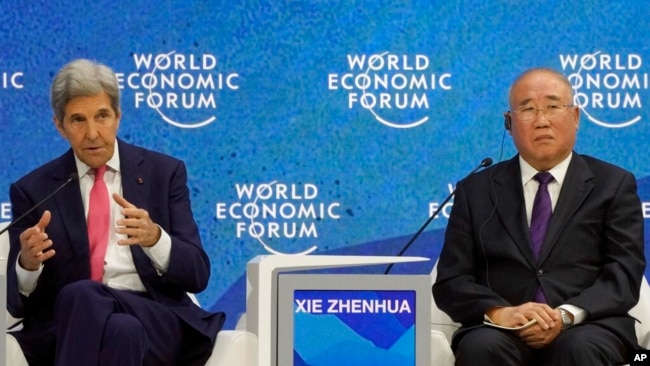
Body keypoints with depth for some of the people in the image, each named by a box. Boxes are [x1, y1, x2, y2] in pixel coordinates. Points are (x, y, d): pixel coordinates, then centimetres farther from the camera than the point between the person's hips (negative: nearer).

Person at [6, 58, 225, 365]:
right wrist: (27, 263, -16)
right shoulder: (33, 190, 11)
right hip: (68, 327, 0)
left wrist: (155, 238, -18)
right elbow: (17, 302, 8)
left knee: (80, 296, -34)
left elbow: (197, 275, 4)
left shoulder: (164, 173, 10)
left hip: (156, 321, 0)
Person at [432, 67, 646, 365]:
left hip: (587, 328, -1)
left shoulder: (614, 185, 12)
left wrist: (568, 315, -18)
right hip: (503, 330, 1)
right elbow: (451, 281, 7)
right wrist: (500, 313, -15)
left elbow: (624, 274, 1)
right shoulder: (476, 190, 15)